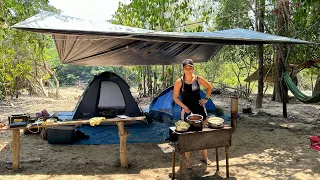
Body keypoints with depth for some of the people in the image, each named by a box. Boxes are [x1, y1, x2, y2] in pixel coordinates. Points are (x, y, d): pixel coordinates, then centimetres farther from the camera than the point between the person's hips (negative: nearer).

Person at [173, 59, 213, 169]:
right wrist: (184, 106, -15)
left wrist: (206, 99, 2)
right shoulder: (179, 81, -10)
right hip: (187, 110, -2)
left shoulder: (198, 79, -4)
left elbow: (209, 87, 12)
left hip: (199, 109, 3)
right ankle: (187, 160, 19)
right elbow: (175, 97, -4)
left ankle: (204, 157, 30)